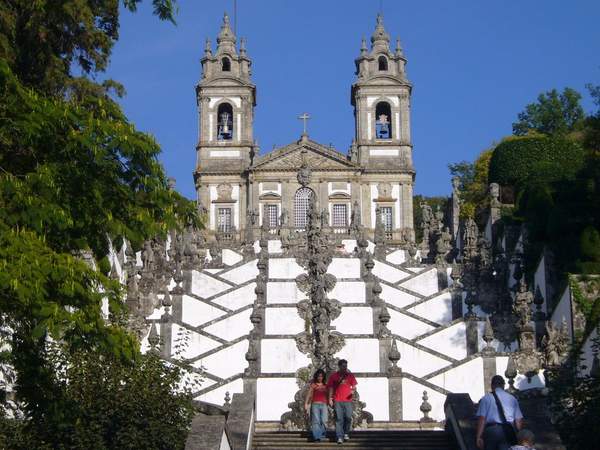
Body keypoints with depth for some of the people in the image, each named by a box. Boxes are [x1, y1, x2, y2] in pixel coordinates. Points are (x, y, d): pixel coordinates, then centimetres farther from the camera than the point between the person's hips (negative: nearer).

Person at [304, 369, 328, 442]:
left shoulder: (325, 386, 13)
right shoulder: (313, 385, 6)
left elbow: (327, 395, 16)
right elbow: (309, 394, 1)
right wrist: (306, 403, -7)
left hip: (324, 404, 2)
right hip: (315, 404, -2)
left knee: (324, 421, -6)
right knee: (316, 420, -8)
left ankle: (322, 436, 3)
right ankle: (317, 436, -10)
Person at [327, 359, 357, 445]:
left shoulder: (350, 376, 10)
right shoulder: (334, 376, 6)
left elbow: (354, 386, 12)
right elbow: (331, 388, 8)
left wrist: (353, 390, -11)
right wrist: (330, 399, 0)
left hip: (348, 400, 2)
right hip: (337, 401, -1)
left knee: (348, 418, 0)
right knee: (339, 419, -5)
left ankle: (346, 433, 22)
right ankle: (340, 437, -6)